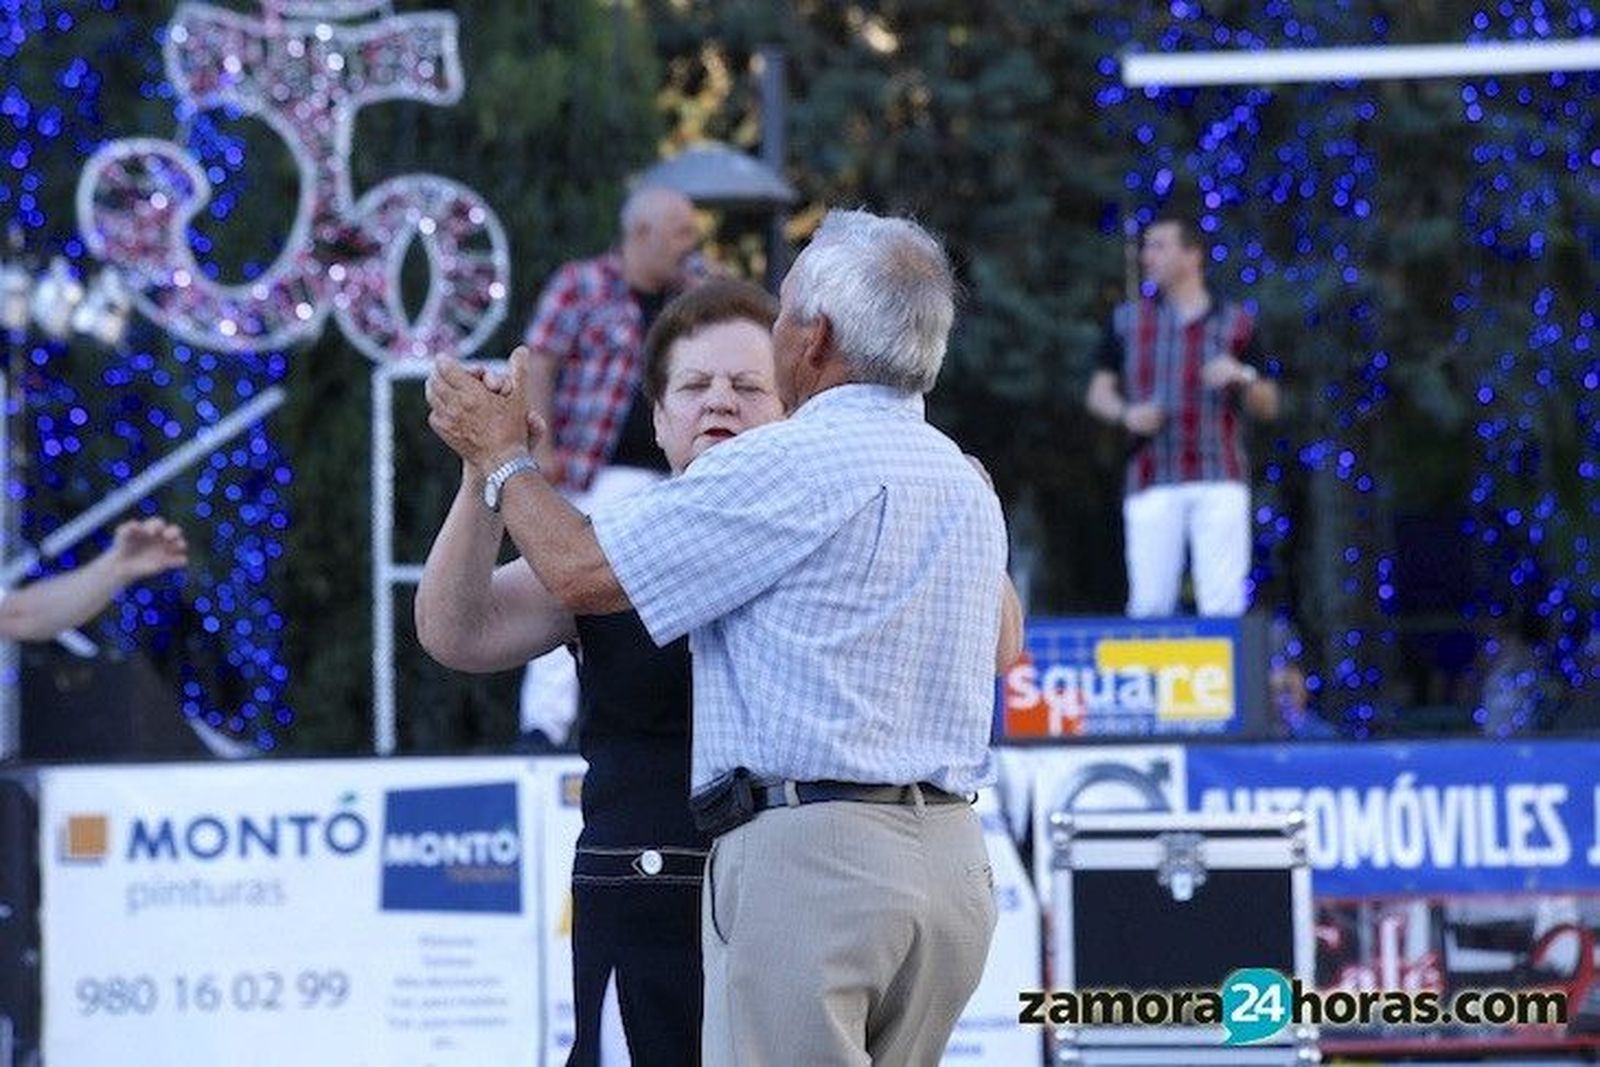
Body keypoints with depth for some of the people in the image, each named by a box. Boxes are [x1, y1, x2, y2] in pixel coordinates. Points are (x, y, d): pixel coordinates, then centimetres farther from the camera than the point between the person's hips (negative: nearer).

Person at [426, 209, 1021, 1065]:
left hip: (809, 855, -8)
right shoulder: (966, 484, 18)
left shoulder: (791, 465, -9)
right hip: (953, 859, 8)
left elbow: (581, 571, -5)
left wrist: (503, 457, 14)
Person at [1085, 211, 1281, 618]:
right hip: (1153, 484, 1)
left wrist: (1242, 377, -10)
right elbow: (1098, 394, 15)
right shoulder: (1128, 321, 14)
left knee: (1223, 600, -9)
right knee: (1149, 603, -4)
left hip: (1220, 481, -1)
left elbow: (1268, 407, 11)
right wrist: (1126, 413, -7)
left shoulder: (1236, 324, 11)